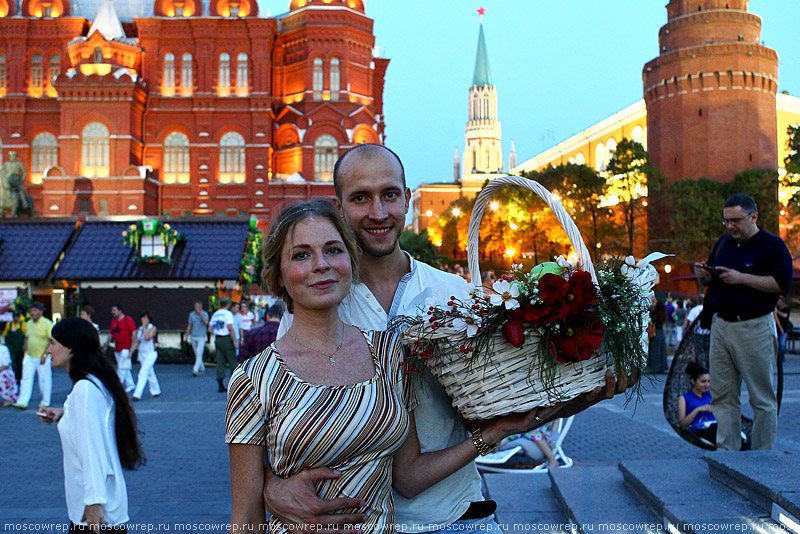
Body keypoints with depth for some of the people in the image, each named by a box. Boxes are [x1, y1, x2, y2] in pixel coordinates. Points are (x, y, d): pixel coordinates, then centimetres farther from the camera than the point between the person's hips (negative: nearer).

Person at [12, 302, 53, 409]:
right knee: (26, 379, 3)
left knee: (44, 380, 4)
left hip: (42, 357, -6)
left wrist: (45, 355, -17)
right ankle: (22, 402, 4)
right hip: (29, 356, 6)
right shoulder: (29, 323, 10)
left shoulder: (47, 324, -11)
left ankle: (45, 402, 17)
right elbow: (27, 338, 19)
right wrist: (25, 353, 12)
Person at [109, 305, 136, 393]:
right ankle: (130, 385, 21)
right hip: (117, 349, 7)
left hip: (126, 348, -7)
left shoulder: (128, 320, -8)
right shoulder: (113, 321, 12)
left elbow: (134, 333, -11)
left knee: (122, 368, -8)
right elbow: (111, 334, 20)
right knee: (125, 369, 11)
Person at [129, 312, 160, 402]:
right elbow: (136, 342, 9)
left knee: (143, 373, -15)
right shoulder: (139, 329, 8)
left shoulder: (153, 328, -9)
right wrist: (130, 352, 0)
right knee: (150, 373, 17)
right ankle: (155, 391, 31)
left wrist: (144, 326, -18)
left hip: (150, 354, -7)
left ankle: (137, 394, -19)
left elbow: (147, 337, -25)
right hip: (142, 354, 7)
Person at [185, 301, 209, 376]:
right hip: (193, 337, 4)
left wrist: (201, 313, -30)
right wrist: (187, 336, 7)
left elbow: (206, 322, -28)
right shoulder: (191, 314, 1)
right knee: (197, 354, 13)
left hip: (201, 337, -4)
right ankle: (202, 369, 28)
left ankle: (195, 370, -20)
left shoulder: (205, 314, -8)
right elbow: (189, 325, 8)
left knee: (199, 354, -14)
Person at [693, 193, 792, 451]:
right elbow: (713, 275, 25)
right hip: (720, 325, 6)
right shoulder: (723, 243, 15)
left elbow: (783, 284, -15)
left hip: (754, 328, -6)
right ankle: (726, 451, 17)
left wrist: (741, 278, -21)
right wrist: (705, 273, 1)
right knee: (722, 395, 8)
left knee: (762, 398, 2)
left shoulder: (773, 245, -6)